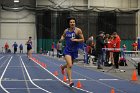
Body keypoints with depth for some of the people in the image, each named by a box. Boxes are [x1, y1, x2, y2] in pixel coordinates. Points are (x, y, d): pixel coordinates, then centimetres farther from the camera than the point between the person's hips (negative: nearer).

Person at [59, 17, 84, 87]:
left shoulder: (78, 30, -6)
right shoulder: (66, 31, 1)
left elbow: (82, 40, -4)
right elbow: (63, 36, 21)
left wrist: (76, 40, -20)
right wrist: (61, 39, -2)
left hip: (74, 50, 1)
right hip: (67, 50, -1)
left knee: (70, 65, 21)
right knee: (69, 65, -19)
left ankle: (62, 67, 57)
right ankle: (70, 81, -15)